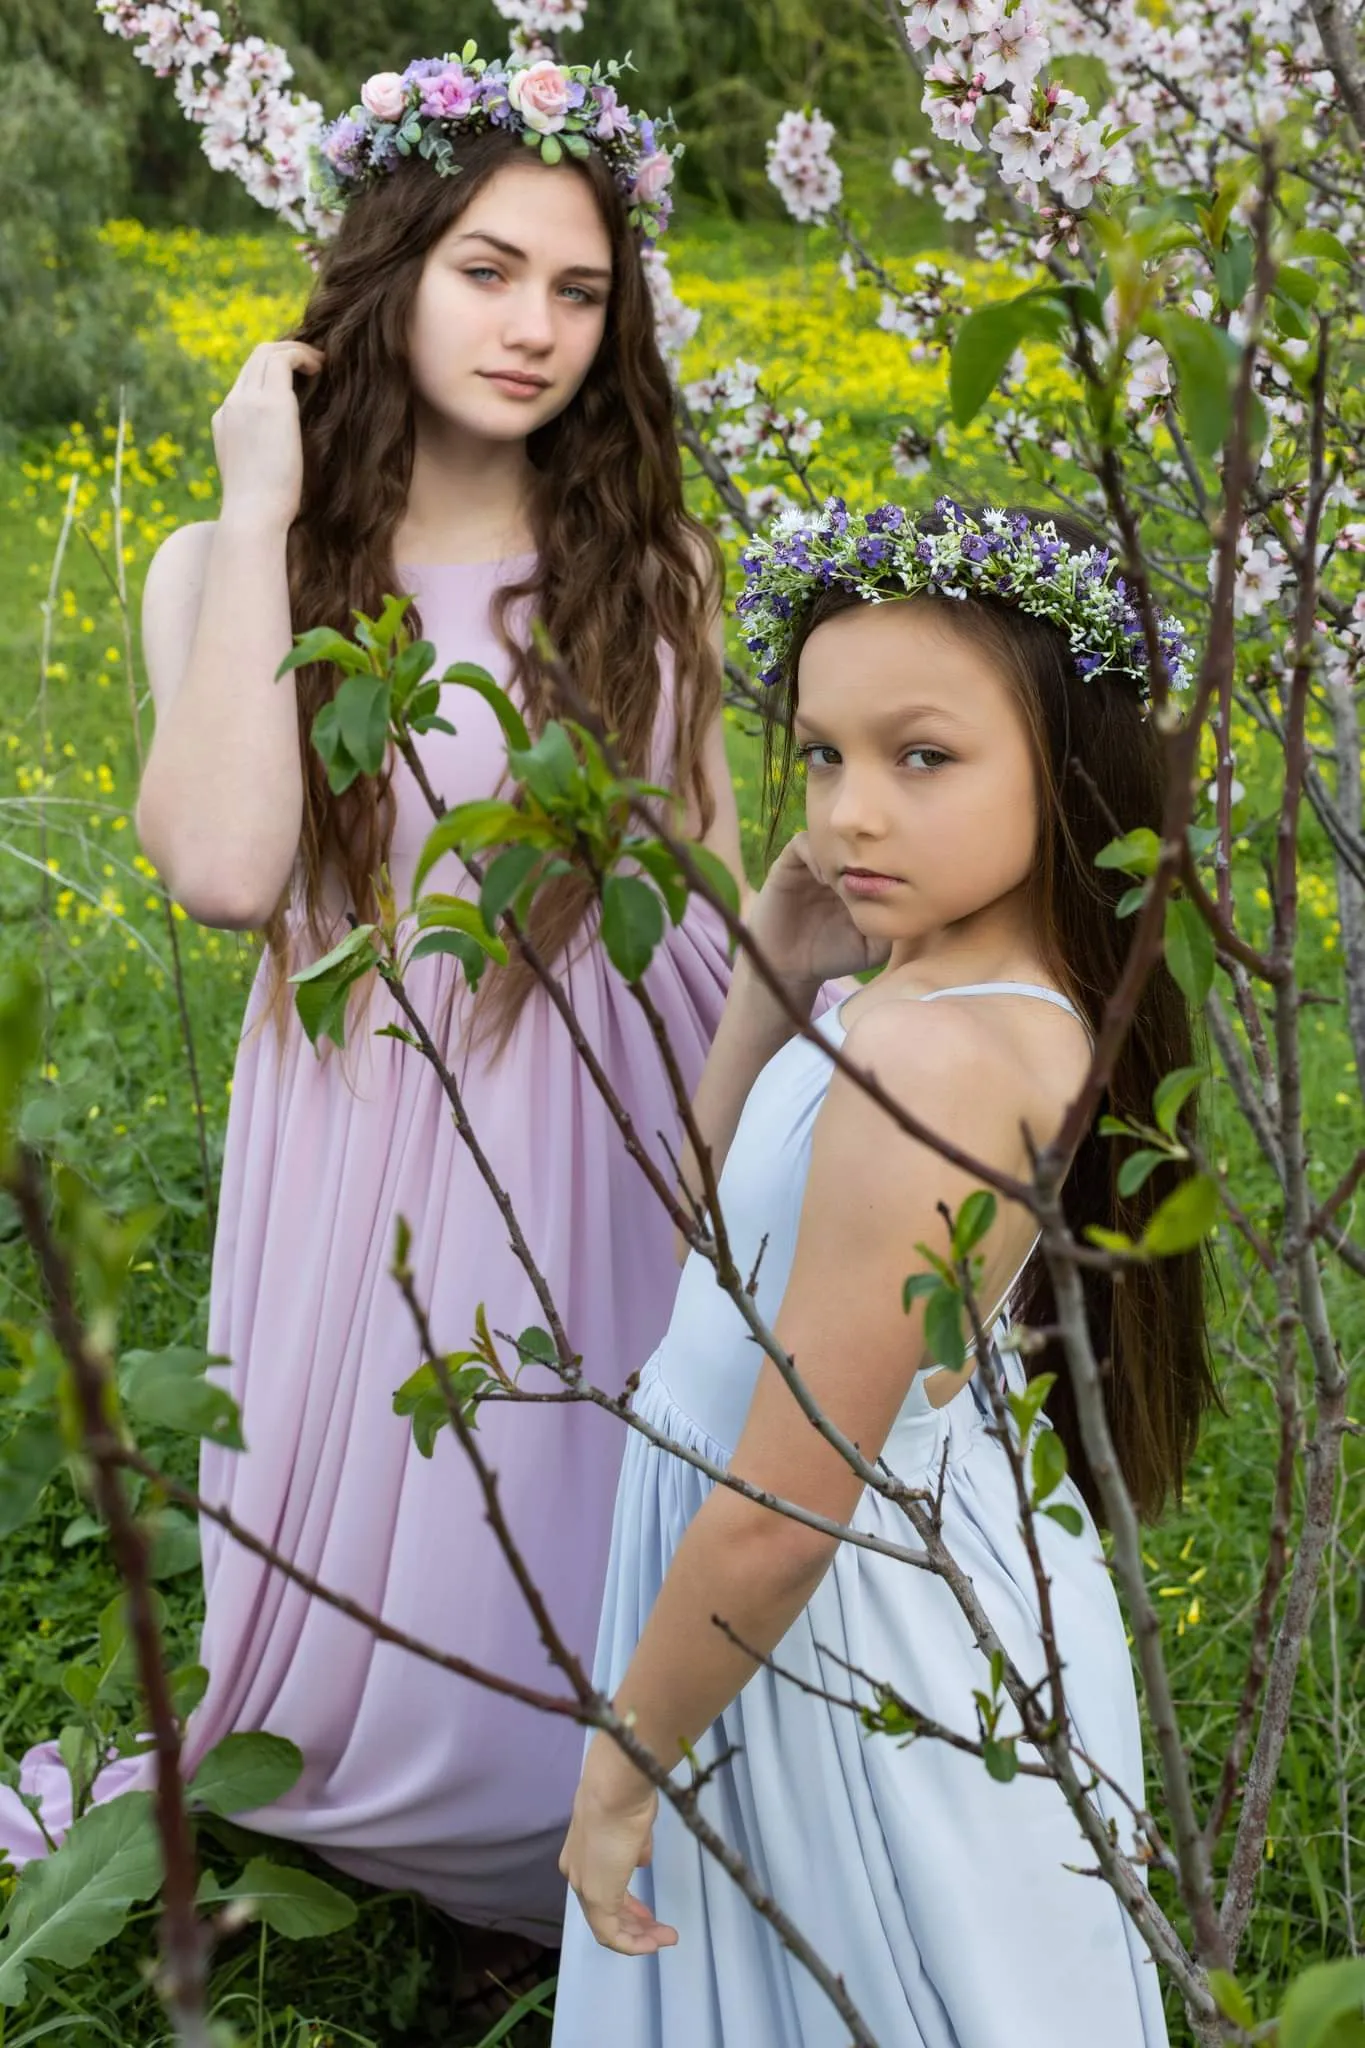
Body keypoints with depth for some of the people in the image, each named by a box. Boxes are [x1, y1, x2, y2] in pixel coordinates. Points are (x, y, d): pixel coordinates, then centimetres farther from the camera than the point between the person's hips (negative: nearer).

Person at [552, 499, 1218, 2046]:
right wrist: (772, 976, -2)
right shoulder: (1009, 992, -2)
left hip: (844, 1628, -8)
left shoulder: (935, 1059, -30)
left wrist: (621, 1766, -14)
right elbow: (734, 1208, 13)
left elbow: (781, 1513, -27)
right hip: (931, 1559, 8)